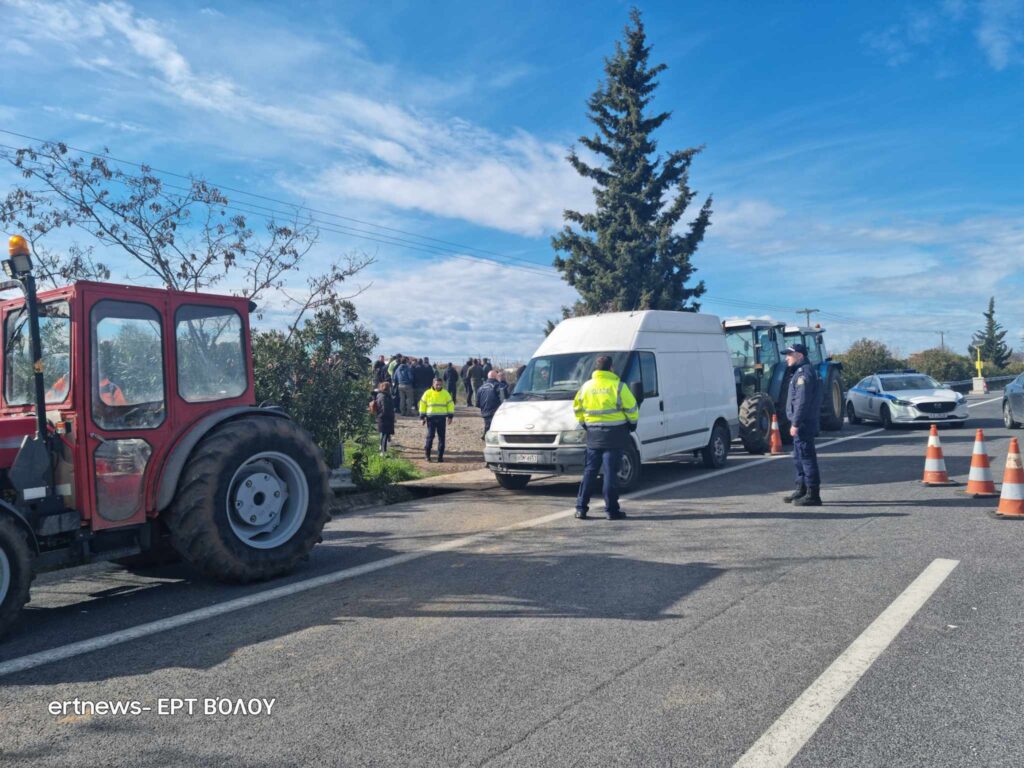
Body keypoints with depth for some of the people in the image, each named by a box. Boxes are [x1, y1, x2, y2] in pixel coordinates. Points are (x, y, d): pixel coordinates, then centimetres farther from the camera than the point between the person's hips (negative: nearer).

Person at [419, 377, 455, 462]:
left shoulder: (445, 393, 3)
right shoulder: (427, 393, 1)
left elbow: (450, 404, 7)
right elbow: (422, 405, 5)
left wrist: (450, 416, 1)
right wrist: (422, 417, 1)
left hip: (442, 418, 1)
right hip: (431, 418, -1)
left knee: (441, 437, 2)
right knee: (430, 436, -5)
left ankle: (440, 456, 9)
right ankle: (427, 453, 11)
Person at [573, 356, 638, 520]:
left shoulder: (586, 386, 6)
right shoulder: (618, 385, -8)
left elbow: (577, 409, 13)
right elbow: (631, 408, -7)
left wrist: (584, 424, 25)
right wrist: (632, 423, 10)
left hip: (594, 434, 4)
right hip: (614, 433, -4)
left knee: (590, 471, 11)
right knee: (610, 472, -1)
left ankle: (581, 508, 10)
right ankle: (611, 510, 3)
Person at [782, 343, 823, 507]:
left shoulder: (803, 373, -14)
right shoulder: (800, 372, 19)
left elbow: (802, 401, -22)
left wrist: (795, 423, -23)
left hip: (803, 424, -11)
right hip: (803, 423, 11)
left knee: (806, 457, -8)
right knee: (800, 457, 17)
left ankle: (813, 494, -6)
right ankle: (802, 490, 26)